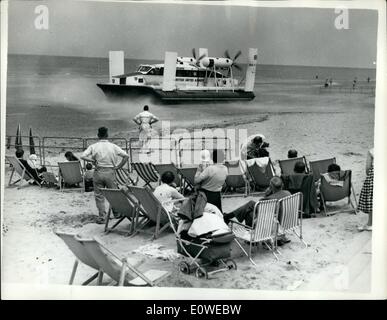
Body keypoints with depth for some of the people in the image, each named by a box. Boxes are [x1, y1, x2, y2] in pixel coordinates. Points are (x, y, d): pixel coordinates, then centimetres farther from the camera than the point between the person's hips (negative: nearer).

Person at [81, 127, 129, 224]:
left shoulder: (93, 146, 0)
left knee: (99, 196, 6)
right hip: (110, 172, 1)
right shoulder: (113, 146, 1)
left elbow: (83, 156, -12)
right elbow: (126, 156, -5)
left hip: (98, 172, 0)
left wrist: (93, 161, -2)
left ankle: (102, 217, 6)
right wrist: (118, 166, 1)